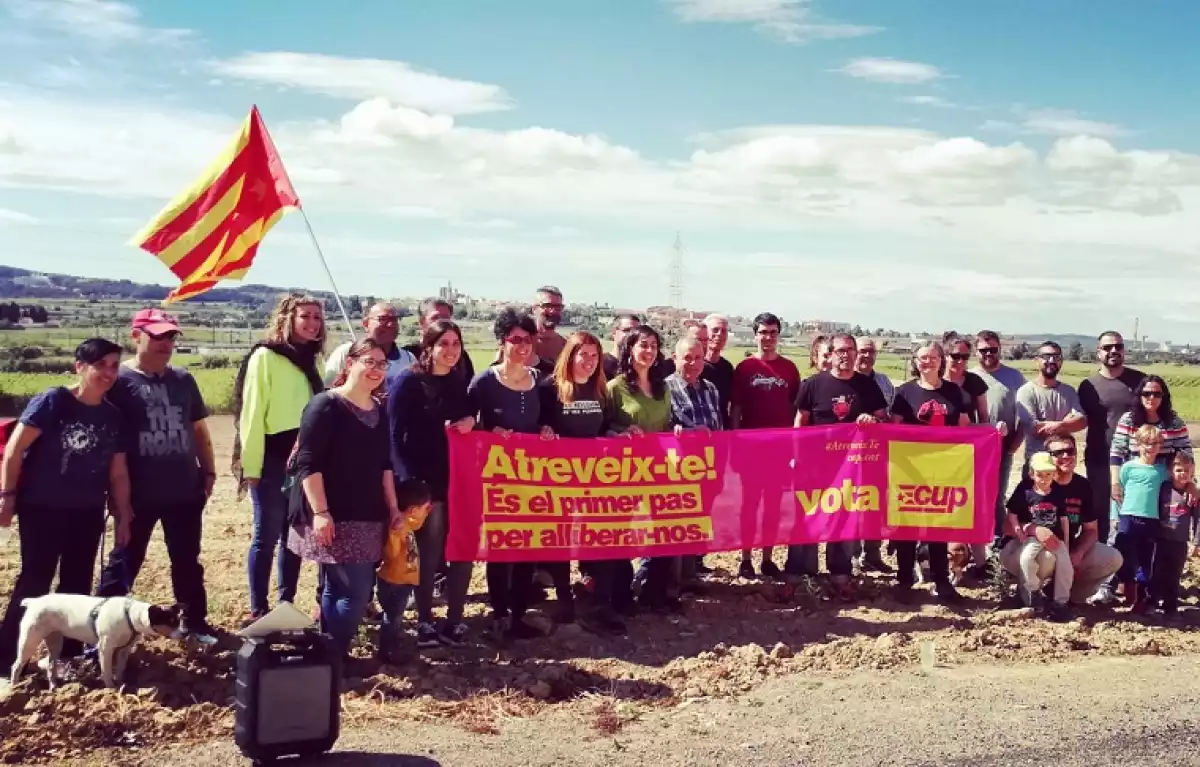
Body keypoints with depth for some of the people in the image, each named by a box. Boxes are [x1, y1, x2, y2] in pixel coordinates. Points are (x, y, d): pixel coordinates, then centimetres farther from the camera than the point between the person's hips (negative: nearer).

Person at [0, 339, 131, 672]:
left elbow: (118, 473, 8)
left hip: (88, 513, 5)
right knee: (34, 581, -3)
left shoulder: (112, 416, 4)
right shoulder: (52, 402, -12)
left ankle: (69, 652, 22)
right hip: (42, 509, -5)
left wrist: (123, 517, 8)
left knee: (78, 583, 10)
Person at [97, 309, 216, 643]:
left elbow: (199, 429, 15)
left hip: (185, 490, 4)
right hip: (139, 493, -4)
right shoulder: (119, 381, -9)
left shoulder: (183, 379, 7)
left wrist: (209, 471, 10)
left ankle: (194, 621, 26)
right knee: (125, 560, 6)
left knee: (187, 561, 14)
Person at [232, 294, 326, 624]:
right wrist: (251, 466, -14)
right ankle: (258, 610, 9)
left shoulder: (312, 360, 12)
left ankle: (287, 604, 22)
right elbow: (252, 414, -10)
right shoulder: (265, 356, -7)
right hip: (272, 460, -6)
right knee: (267, 536, 0)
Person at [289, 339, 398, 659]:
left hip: (367, 518, 7)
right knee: (356, 590, -10)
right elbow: (307, 464, -15)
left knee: (338, 589, 13)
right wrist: (320, 512, -21)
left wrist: (393, 508, 14)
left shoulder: (379, 411, 12)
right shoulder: (326, 405, -11)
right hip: (334, 518, -7)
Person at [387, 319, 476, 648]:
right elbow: (395, 434, -10)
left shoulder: (461, 383, 12)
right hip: (425, 482, -5)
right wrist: (408, 481, -17)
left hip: (460, 479, 5)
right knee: (429, 554, 3)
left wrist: (470, 422, -4)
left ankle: (454, 621, 18)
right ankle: (425, 623, 17)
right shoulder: (408, 382, -6)